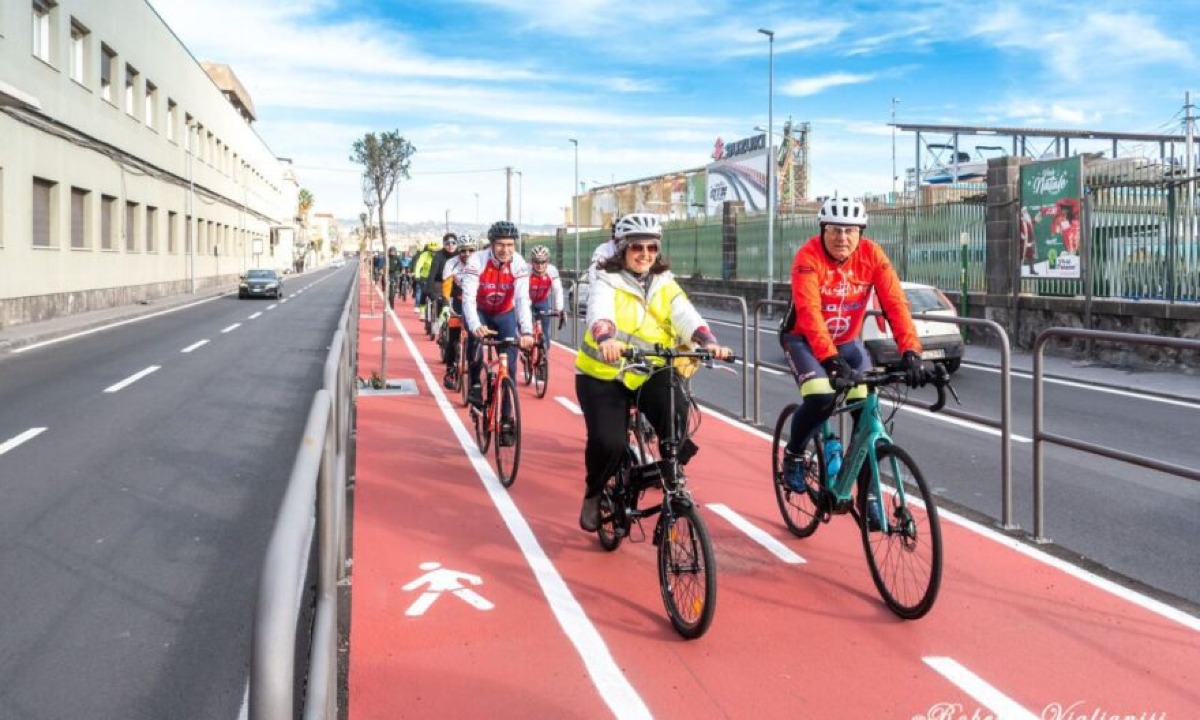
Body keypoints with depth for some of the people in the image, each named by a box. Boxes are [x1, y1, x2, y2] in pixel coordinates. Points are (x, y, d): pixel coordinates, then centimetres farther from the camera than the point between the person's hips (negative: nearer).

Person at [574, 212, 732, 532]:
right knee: (608, 443, -20)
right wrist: (606, 339, -52)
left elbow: (686, 316, -15)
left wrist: (708, 342, -36)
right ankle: (593, 494, 12)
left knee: (676, 416, -26)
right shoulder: (607, 282, -7)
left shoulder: (665, 285, 3)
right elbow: (600, 313, -29)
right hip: (603, 375, -2)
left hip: (650, 373, 2)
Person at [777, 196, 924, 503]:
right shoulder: (809, 256, -25)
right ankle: (793, 455, 1)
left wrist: (911, 352, -35)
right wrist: (832, 359, -47)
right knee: (820, 398, -28)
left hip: (848, 341, 4)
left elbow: (895, 304, -22)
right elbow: (809, 313, -36)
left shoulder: (872, 255, -15)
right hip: (804, 339, -3)